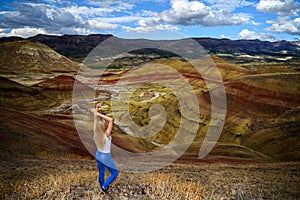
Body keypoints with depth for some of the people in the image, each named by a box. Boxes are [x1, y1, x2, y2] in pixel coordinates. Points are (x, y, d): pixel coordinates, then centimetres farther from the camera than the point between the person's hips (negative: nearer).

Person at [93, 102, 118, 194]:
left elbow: (95, 119, -8)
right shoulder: (107, 134, -31)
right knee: (115, 173, 15)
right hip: (106, 157, -6)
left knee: (101, 173, 23)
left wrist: (96, 108, -11)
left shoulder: (95, 132, -16)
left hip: (98, 155, 6)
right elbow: (111, 120, -39)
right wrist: (100, 114, -37)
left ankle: (102, 187, 41)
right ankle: (104, 186, 8)